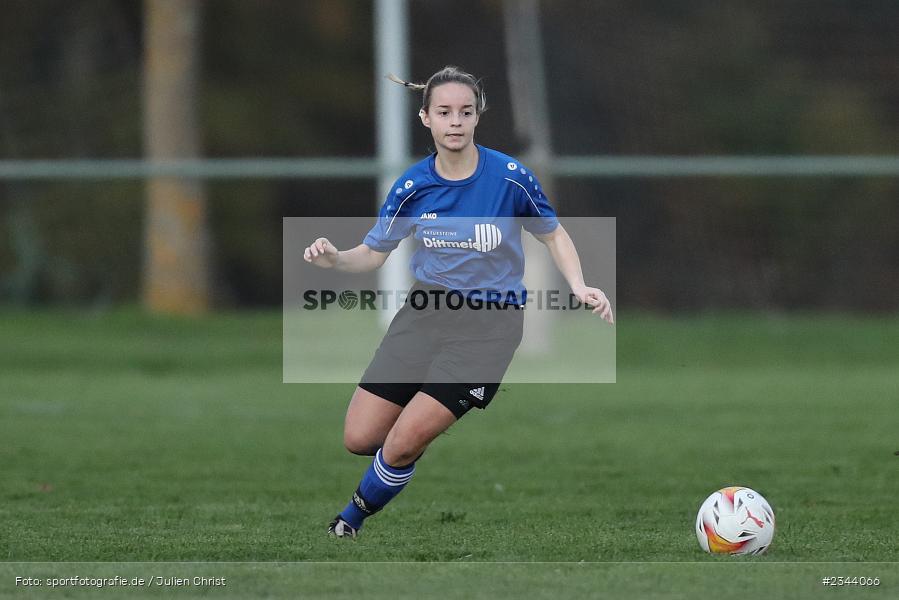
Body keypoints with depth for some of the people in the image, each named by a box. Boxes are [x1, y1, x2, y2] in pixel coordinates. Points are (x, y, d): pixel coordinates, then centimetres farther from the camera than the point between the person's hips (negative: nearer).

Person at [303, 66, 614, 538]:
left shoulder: (510, 177, -12)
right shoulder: (412, 186, -4)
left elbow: (553, 234, 3)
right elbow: (372, 254, 3)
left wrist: (580, 287, -13)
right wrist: (334, 258, -19)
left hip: (489, 325, -4)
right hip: (425, 314, 4)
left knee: (402, 444, -15)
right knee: (360, 438, -1)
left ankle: (349, 524, 11)